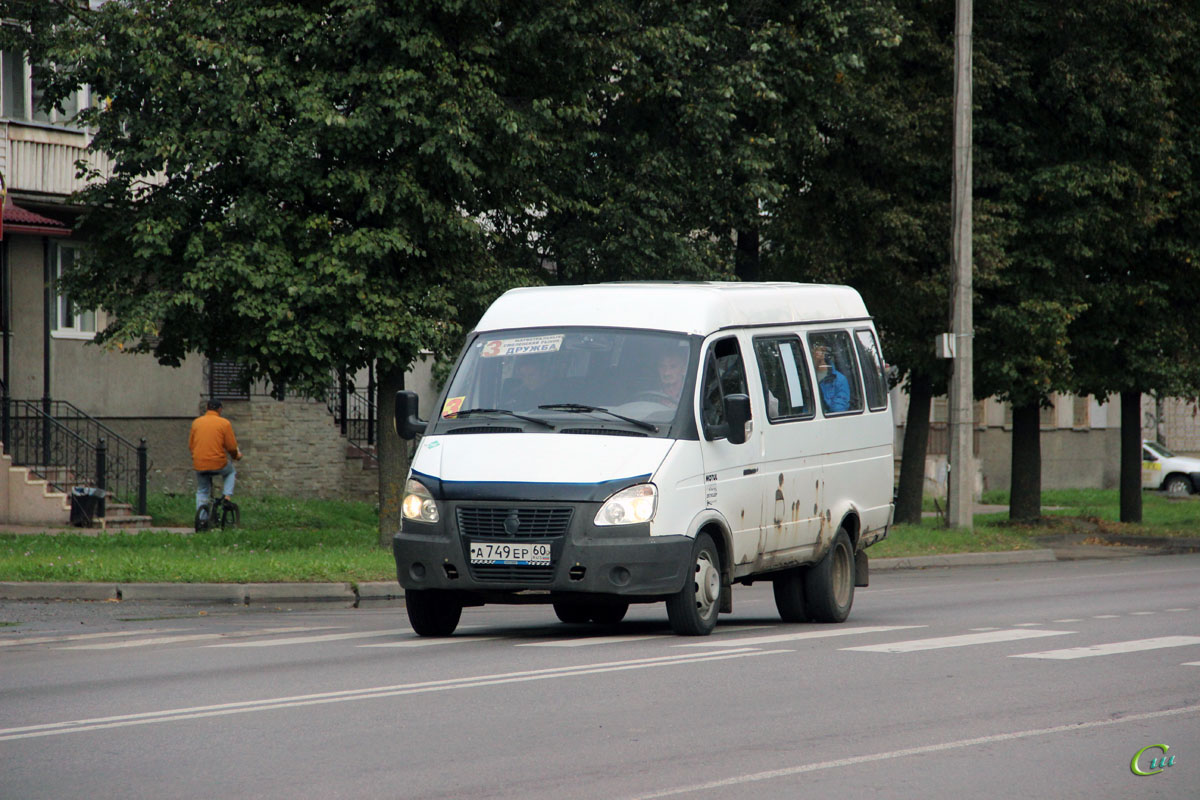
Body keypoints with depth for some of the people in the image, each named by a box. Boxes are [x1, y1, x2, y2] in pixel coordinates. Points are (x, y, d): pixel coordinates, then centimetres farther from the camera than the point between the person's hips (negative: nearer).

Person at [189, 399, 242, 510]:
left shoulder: (196, 422, 6)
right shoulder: (224, 423, -4)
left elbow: (190, 445, 11)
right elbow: (231, 447, -4)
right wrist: (236, 456, 17)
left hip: (199, 464, 2)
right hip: (219, 464, -2)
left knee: (201, 493, 18)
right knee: (230, 472, 30)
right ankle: (227, 495, 9)